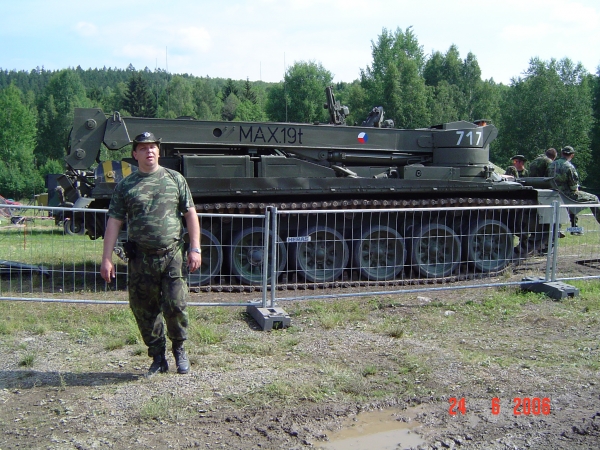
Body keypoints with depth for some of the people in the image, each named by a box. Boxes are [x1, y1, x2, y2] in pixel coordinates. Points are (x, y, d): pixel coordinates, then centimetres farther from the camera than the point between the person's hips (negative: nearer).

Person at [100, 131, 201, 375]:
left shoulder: (175, 179, 7)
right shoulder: (125, 186, 7)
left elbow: (190, 214, 6)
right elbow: (114, 222, 4)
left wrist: (195, 248, -2)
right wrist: (107, 259, -3)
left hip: (172, 256, -1)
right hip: (140, 259, 1)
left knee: (175, 305, -7)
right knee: (144, 311, 6)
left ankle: (179, 349, 20)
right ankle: (158, 358, 22)